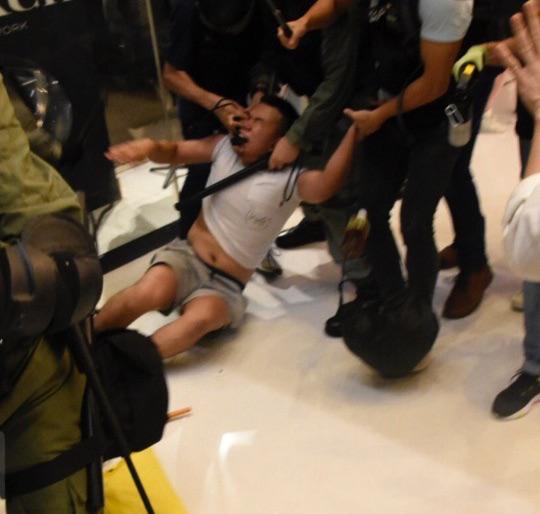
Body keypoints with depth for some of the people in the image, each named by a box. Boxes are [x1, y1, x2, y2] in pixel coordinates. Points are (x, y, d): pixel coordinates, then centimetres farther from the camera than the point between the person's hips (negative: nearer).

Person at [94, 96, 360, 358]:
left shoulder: (289, 179, -11)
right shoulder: (225, 147, 2)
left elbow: (326, 185, -32)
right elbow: (173, 151, 7)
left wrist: (354, 129, -42)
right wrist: (149, 146, -18)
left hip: (225, 285, -2)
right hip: (186, 257, 2)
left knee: (201, 317, -37)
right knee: (149, 292, -32)